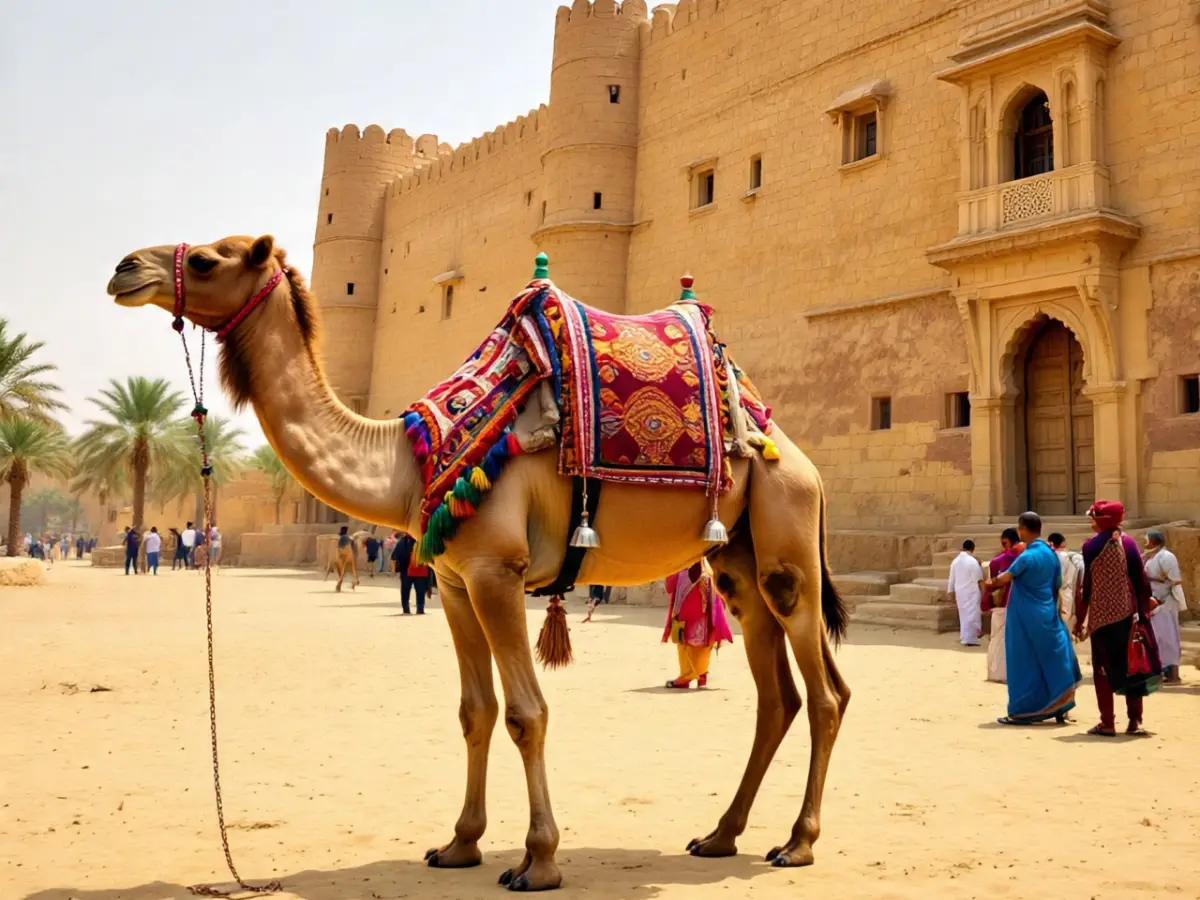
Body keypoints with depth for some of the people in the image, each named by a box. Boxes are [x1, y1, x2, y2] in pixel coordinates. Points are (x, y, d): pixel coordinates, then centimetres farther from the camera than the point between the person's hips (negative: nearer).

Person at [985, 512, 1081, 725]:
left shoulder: (1027, 557, -18)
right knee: (1051, 659, 12)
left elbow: (1005, 577, -6)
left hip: (1025, 618, -7)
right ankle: (1058, 708, 16)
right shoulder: (1051, 553, 5)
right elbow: (1058, 584, 12)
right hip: (1047, 616, 7)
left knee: (1024, 664, 0)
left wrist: (992, 582, 15)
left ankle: (1022, 712, 5)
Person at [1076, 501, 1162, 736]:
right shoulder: (1129, 542, 2)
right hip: (1127, 614, 3)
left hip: (1102, 615, -3)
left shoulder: (1092, 545, -7)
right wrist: (1143, 614, 7)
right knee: (1131, 664, 11)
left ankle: (1107, 723, 3)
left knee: (1104, 668, 5)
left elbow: (1087, 585, -6)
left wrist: (1080, 619, 1)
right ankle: (1135, 720, 10)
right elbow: (1142, 582, 0)